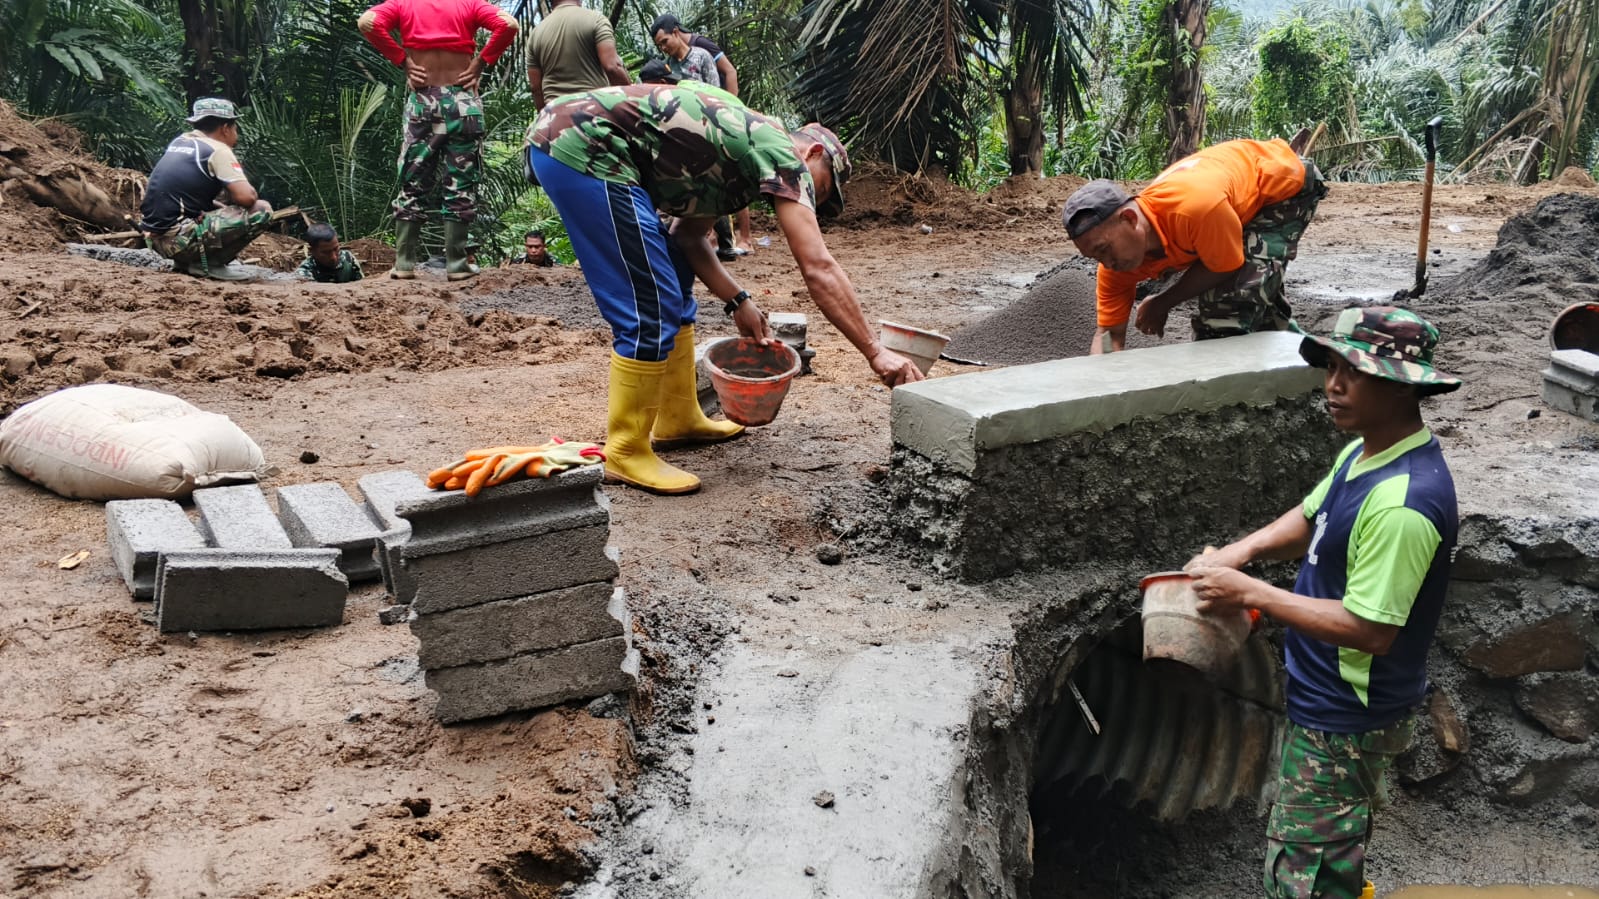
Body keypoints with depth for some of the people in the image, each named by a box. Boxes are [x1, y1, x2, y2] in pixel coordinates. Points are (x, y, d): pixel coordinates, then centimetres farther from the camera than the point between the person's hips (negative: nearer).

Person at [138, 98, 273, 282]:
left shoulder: (179, 141, 17)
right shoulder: (217, 150, -7)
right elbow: (246, 197, -16)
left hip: (153, 236, 9)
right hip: (177, 240, -9)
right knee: (262, 211, -10)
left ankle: (185, 261, 15)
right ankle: (208, 264, -6)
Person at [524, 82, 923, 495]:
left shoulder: (740, 148, 21)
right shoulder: (783, 154, -5)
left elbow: (687, 235, 26)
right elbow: (819, 268, -13)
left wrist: (737, 301, 16)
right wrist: (876, 353, -11)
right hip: (582, 148, -10)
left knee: (673, 289, 18)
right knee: (651, 309, -9)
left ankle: (679, 419, 29)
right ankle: (626, 454, 2)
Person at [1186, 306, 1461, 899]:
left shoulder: (1403, 504, -32)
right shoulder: (1365, 451, 0)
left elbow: (1371, 629, -31)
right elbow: (1313, 517, 15)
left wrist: (1251, 594, -26)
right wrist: (1241, 551, -4)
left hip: (1344, 724, -9)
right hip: (1328, 702, 10)